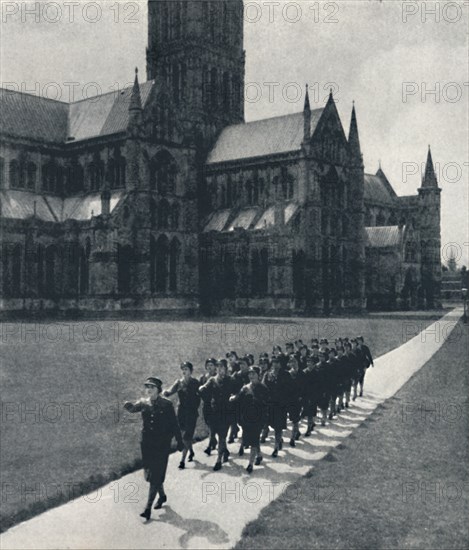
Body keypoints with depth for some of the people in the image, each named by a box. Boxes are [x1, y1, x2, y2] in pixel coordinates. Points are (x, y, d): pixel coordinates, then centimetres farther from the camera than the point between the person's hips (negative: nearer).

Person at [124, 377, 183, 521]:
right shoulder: (143, 403, 2)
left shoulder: (166, 405, -8)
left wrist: (179, 442, -1)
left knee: (155, 476, -6)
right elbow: (133, 408, -16)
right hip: (147, 443, 4)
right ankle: (162, 495, 39)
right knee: (150, 473, 14)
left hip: (162, 444, -4)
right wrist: (128, 405, -40)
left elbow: (174, 424, -4)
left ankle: (148, 507, -2)